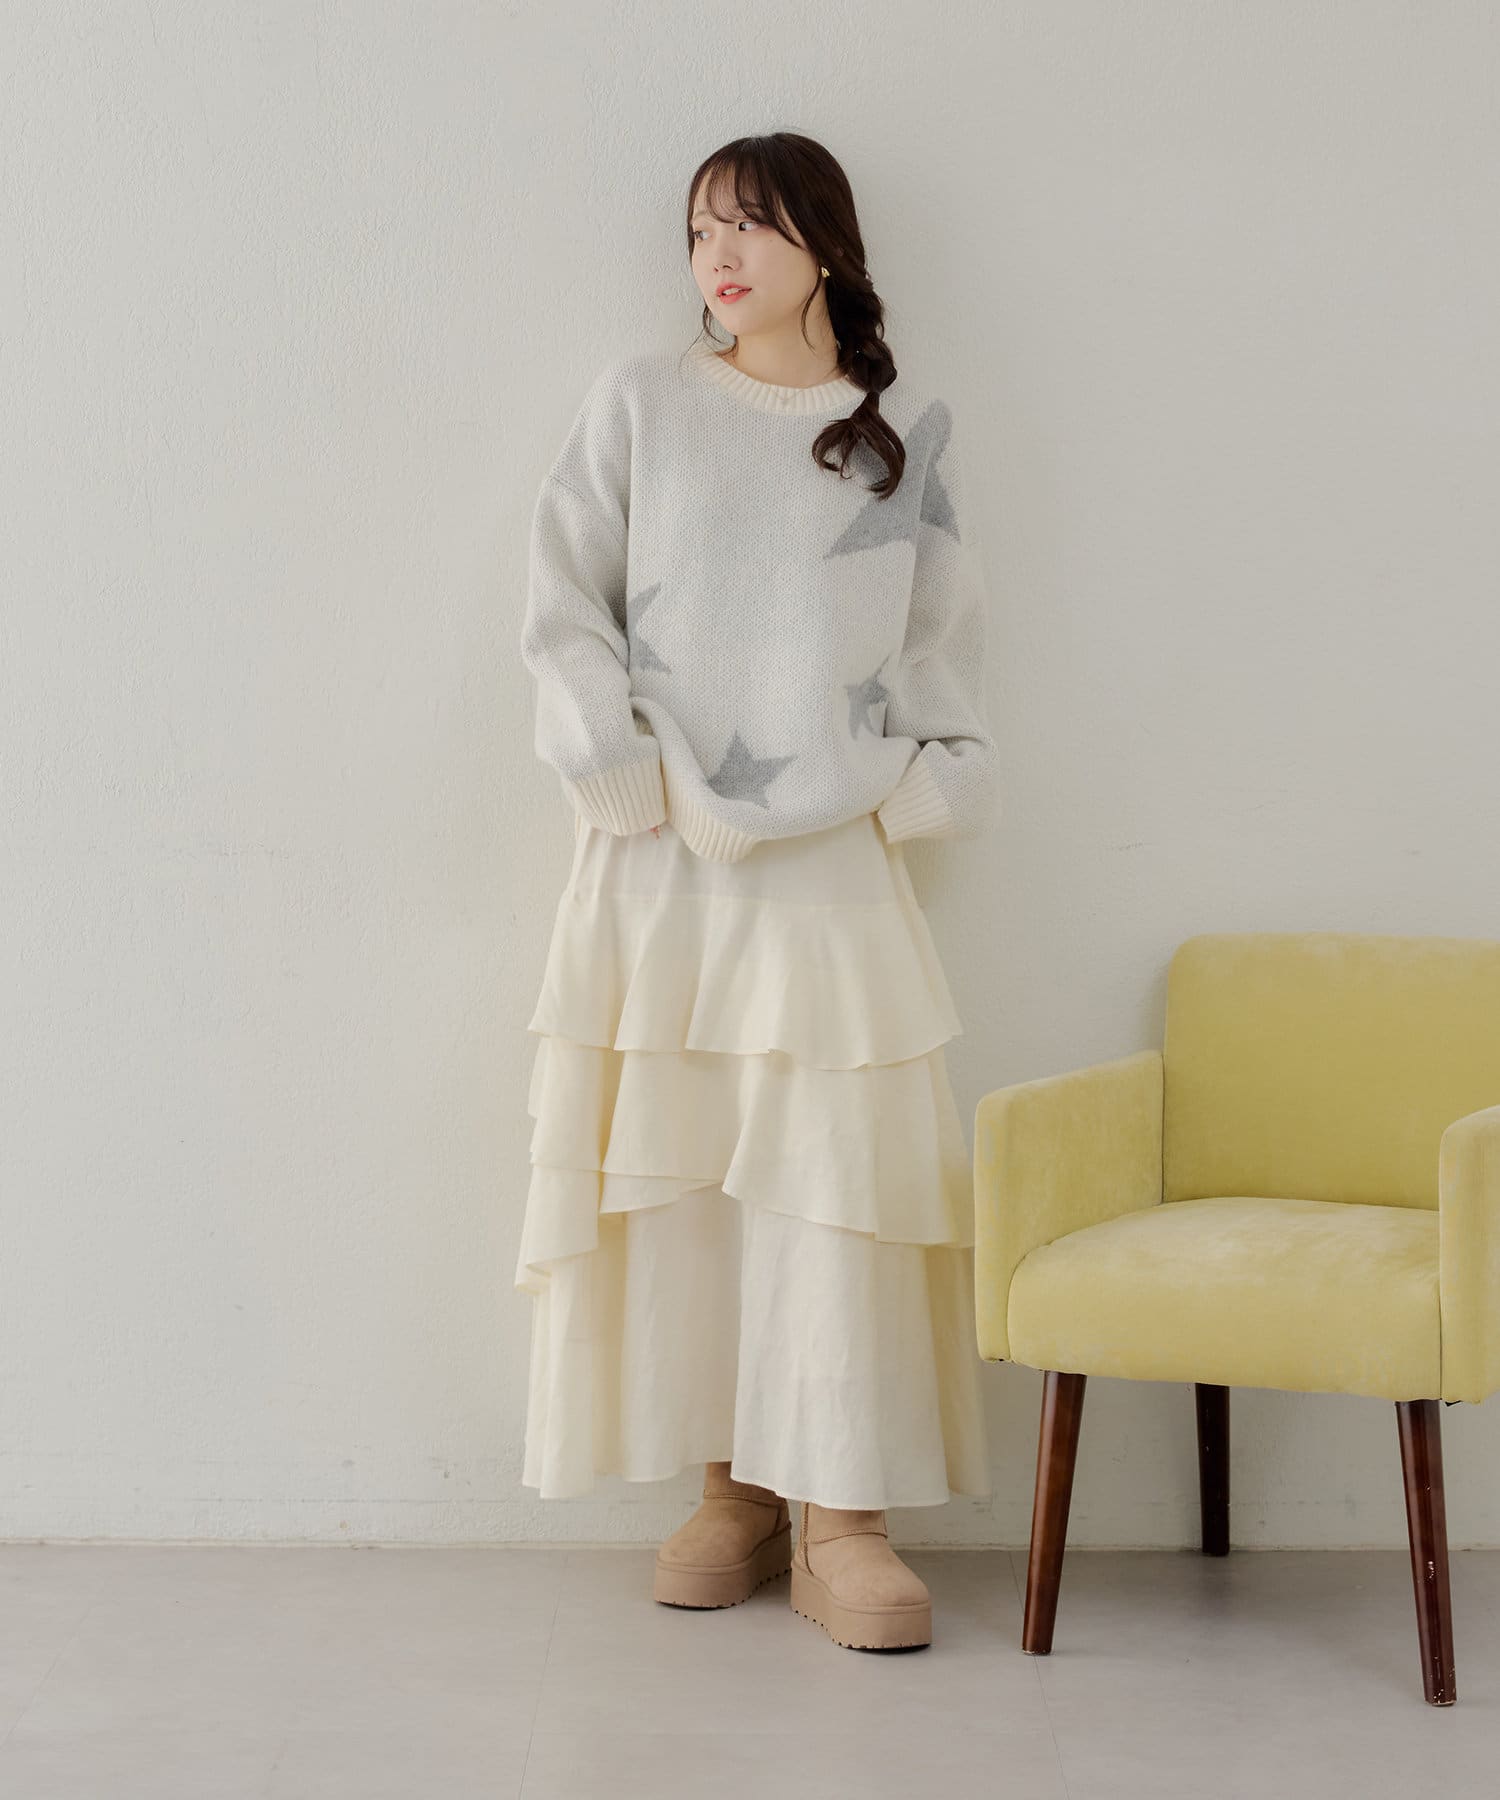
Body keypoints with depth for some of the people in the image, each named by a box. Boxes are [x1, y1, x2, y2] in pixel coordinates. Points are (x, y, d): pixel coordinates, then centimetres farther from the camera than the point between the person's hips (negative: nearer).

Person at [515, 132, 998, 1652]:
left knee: (837, 1167, -6)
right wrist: (626, 771, -5)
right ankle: (731, 1487, 10)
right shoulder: (639, 401, 6)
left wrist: (914, 786, 2)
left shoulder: (909, 433, 9)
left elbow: (941, 645, 12)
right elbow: (564, 605, 3)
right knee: (679, 1168, 0)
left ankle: (839, 1514, -1)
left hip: (831, 856, 0)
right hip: (661, 851, 0)